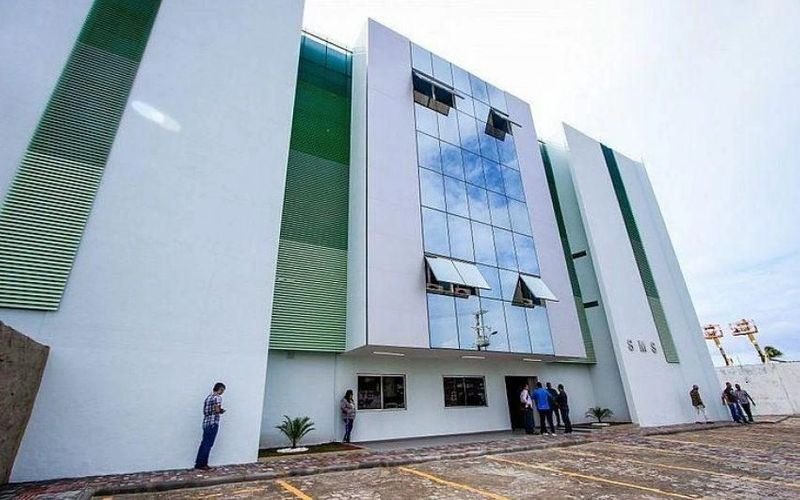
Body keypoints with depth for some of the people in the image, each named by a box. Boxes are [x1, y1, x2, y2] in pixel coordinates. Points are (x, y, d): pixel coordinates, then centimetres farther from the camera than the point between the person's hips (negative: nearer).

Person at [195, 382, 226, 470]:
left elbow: (204, 411, 16)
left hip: (206, 423, 8)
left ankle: (199, 463, 18)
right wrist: (222, 410, 1)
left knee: (204, 443, 13)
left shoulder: (208, 396, 14)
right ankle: (202, 464, 6)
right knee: (208, 444, 0)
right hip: (213, 423, -8)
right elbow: (217, 410, -21)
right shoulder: (218, 397, -12)